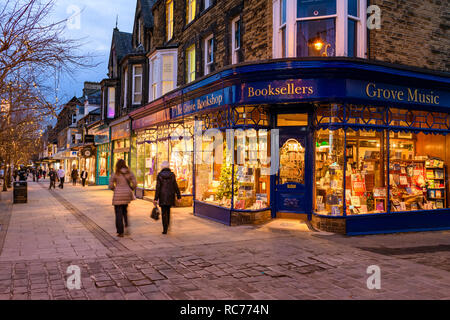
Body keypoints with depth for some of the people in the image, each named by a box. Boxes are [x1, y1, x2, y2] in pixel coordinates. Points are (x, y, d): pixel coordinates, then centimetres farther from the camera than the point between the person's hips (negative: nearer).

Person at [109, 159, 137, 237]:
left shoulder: (115, 174, -4)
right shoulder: (129, 173, 1)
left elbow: (111, 185, -4)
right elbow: (134, 184, -3)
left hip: (118, 195, -3)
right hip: (127, 194, 3)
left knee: (119, 214, 4)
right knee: (124, 209, 26)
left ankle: (120, 232, 5)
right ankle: (127, 223, 4)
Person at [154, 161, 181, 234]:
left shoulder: (159, 175, -7)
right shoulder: (172, 175, -3)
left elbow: (158, 187, -10)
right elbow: (175, 186, -2)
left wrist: (156, 198, -6)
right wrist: (178, 196, 4)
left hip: (162, 196, -2)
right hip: (170, 196, 2)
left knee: (164, 212, 3)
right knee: (168, 211, 21)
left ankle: (165, 229, -1)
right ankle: (167, 226, 29)